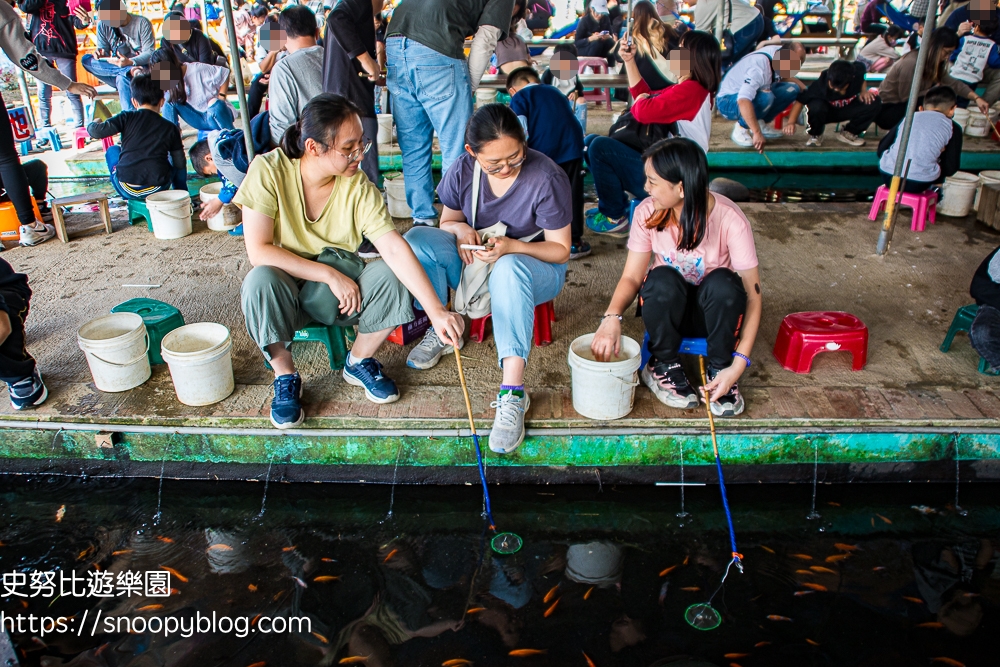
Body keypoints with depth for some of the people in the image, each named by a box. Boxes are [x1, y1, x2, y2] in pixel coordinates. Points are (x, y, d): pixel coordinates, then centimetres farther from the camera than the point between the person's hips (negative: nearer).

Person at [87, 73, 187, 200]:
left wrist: (93, 124, 22)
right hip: (157, 191, 0)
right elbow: (180, 164, 7)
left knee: (113, 150, 32)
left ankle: (127, 198, 31)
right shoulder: (170, 128, 5)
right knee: (176, 161, 30)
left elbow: (96, 132, -4)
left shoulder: (127, 118, 3)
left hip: (126, 189, 0)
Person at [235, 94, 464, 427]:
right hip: (285, 287, -1)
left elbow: (395, 248, -24)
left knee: (390, 276, -25)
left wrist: (437, 311, -34)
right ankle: (285, 377, -9)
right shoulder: (269, 170, -19)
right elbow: (258, 250, -22)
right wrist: (330, 275, -25)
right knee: (260, 280, -35)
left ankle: (359, 362, 1)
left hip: (341, 288, 2)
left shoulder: (358, 186, -15)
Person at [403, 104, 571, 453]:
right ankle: (442, 331, -5)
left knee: (509, 269, -42)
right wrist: (461, 229, -18)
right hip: (475, 263, 4)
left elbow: (560, 250, -15)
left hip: (534, 266, -4)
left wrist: (512, 246, -33)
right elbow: (447, 220, 8)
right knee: (416, 239, -21)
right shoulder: (462, 171, -9)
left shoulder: (547, 178, -20)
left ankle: (512, 392, -43)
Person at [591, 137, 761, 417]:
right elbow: (632, 276, -15)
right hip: (666, 307, 1)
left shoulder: (730, 220, -25)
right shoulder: (648, 213, -18)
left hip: (714, 311, -1)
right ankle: (664, 366, -9)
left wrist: (738, 365, -32)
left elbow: (752, 296, -24)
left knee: (723, 283, -34)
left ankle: (718, 369, -12)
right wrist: (612, 317, -36)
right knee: (662, 279, -33)